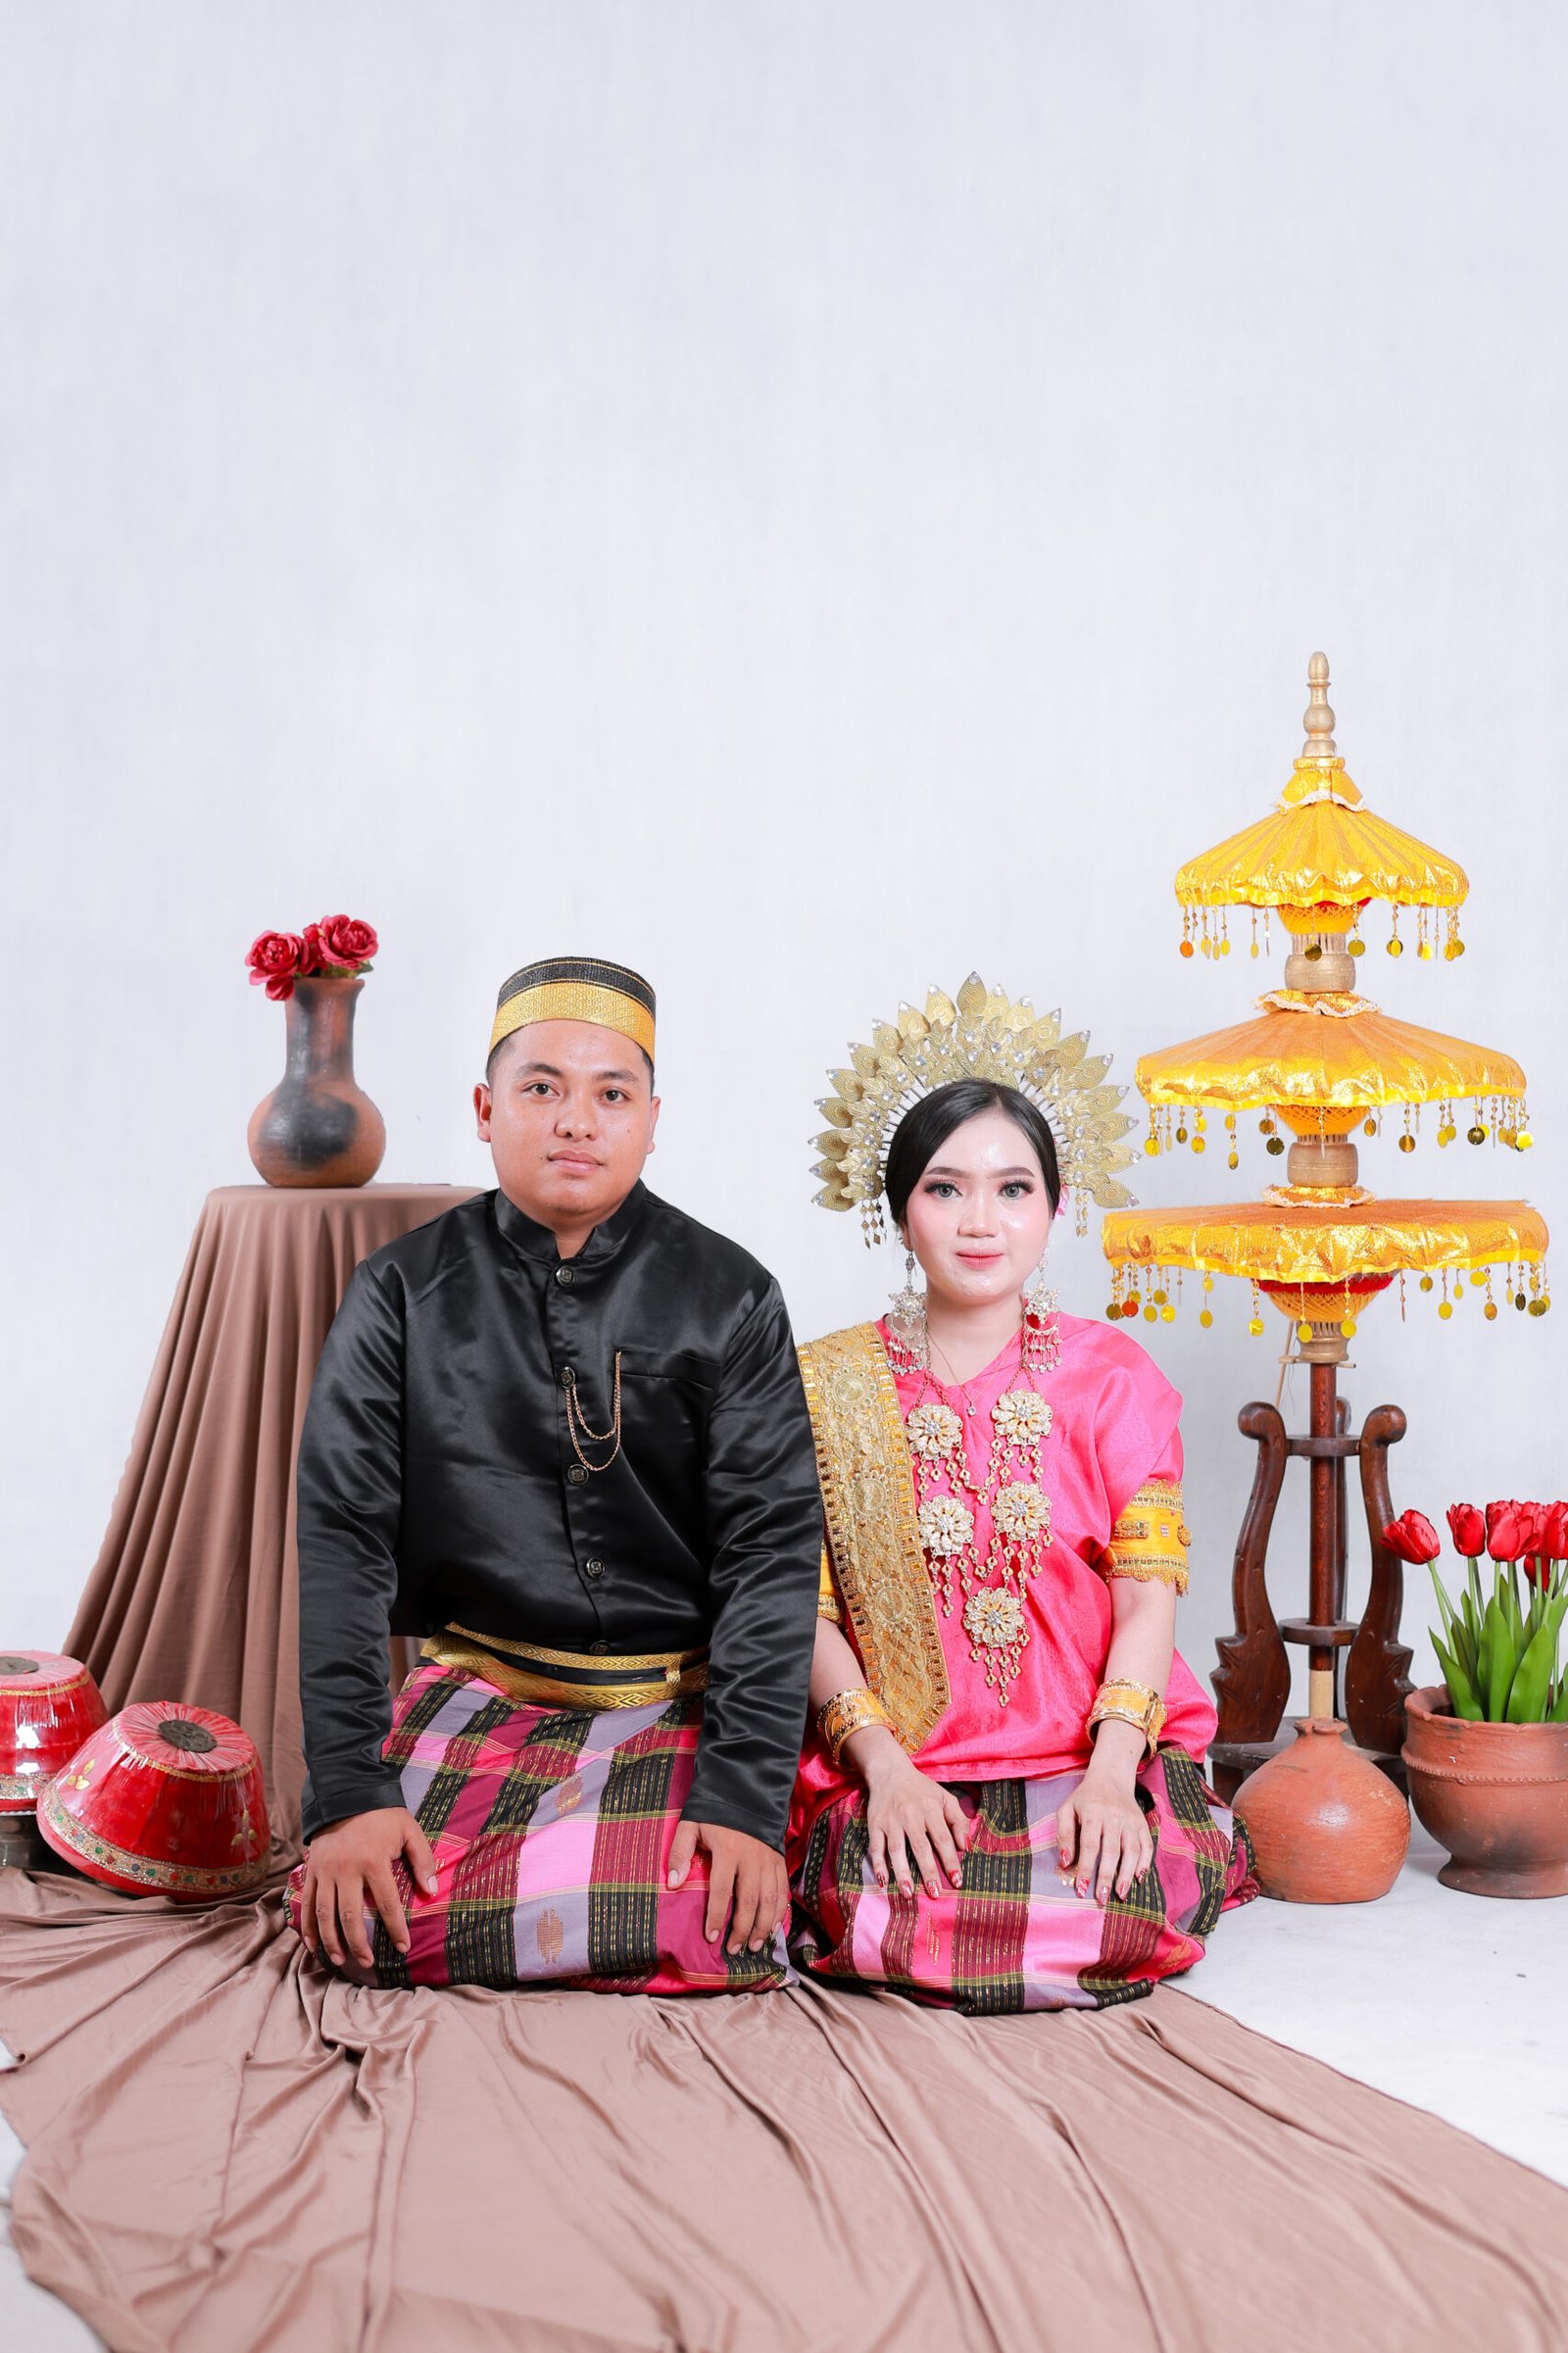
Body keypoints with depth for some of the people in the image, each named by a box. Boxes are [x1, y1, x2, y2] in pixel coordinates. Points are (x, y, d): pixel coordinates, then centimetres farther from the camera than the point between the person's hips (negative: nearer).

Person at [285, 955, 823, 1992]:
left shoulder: (731, 1296, 0)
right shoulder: (403, 1293, 2)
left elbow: (773, 1545, -6)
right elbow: (342, 1536, -4)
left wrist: (745, 1788, -19)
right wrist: (347, 1787, -16)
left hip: (681, 1700, -1)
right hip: (476, 1691, 1)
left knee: (716, 1944, -24)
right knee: (360, 1923, -22)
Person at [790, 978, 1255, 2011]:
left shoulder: (1113, 1374, 5)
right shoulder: (827, 1385, 5)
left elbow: (1149, 1591, -2)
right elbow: (806, 1608, 1)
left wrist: (1110, 1772, -17)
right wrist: (885, 1768, -13)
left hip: (1093, 1757, 1)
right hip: (900, 1762, 0)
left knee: (1124, 1923, -27)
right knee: (887, 1927, -28)